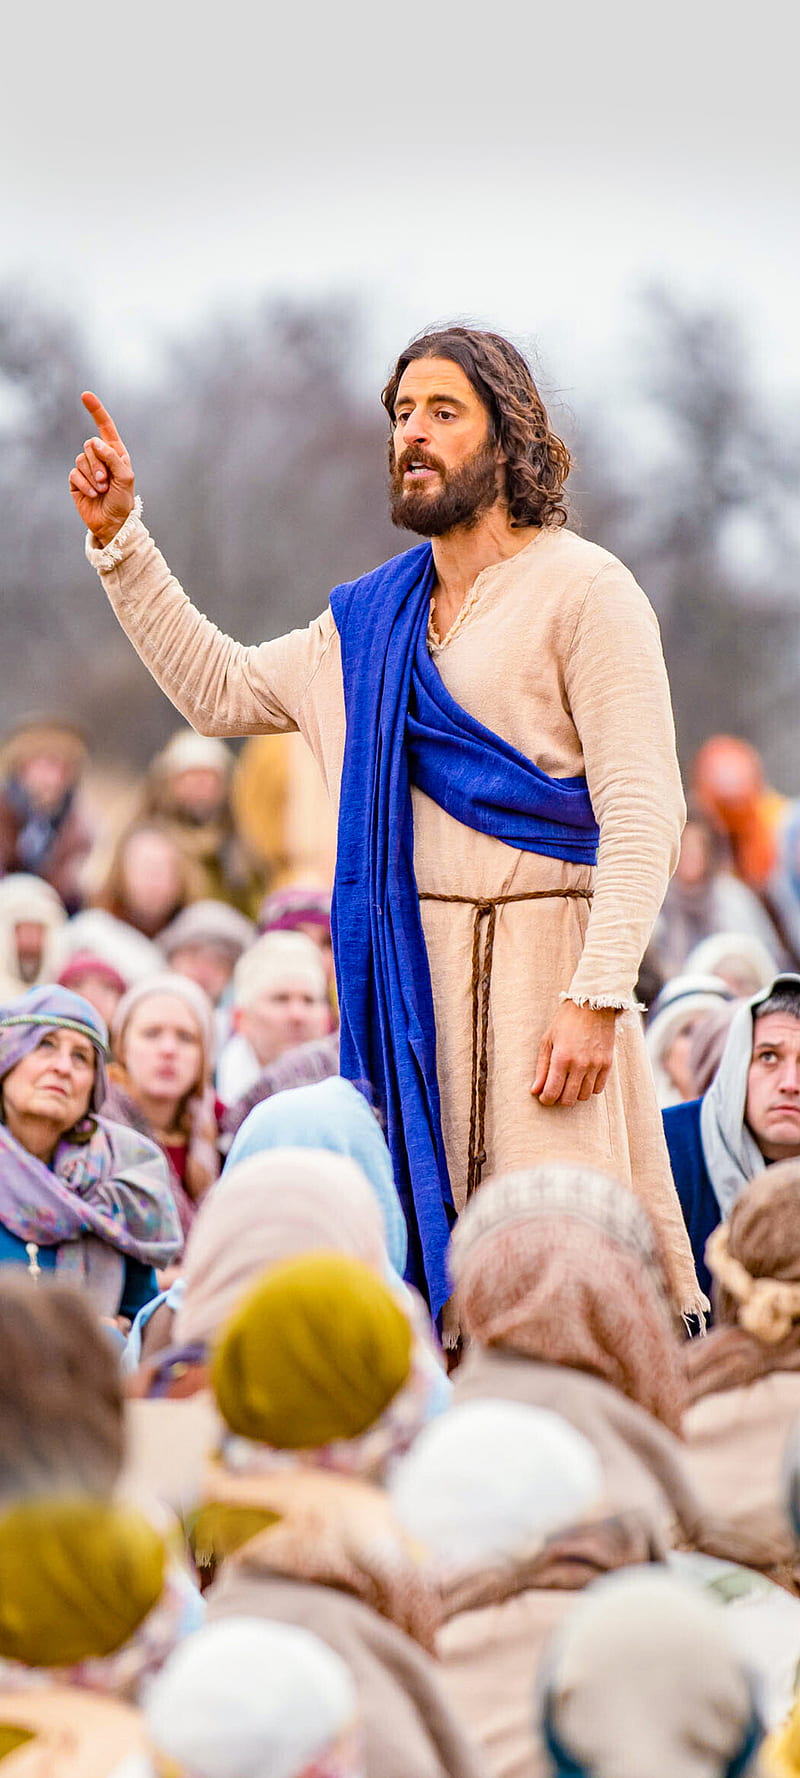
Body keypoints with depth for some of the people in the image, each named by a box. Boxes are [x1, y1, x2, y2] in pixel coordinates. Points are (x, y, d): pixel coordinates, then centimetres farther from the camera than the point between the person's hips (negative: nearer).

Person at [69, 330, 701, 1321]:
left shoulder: (581, 589, -4)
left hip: (540, 961, -6)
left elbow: (643, 811, -10)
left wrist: (595, 997, -19)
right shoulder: (372, 618, 17)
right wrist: (119, 539, 19)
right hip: (410, 969, 6)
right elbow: (218, 689, 27)